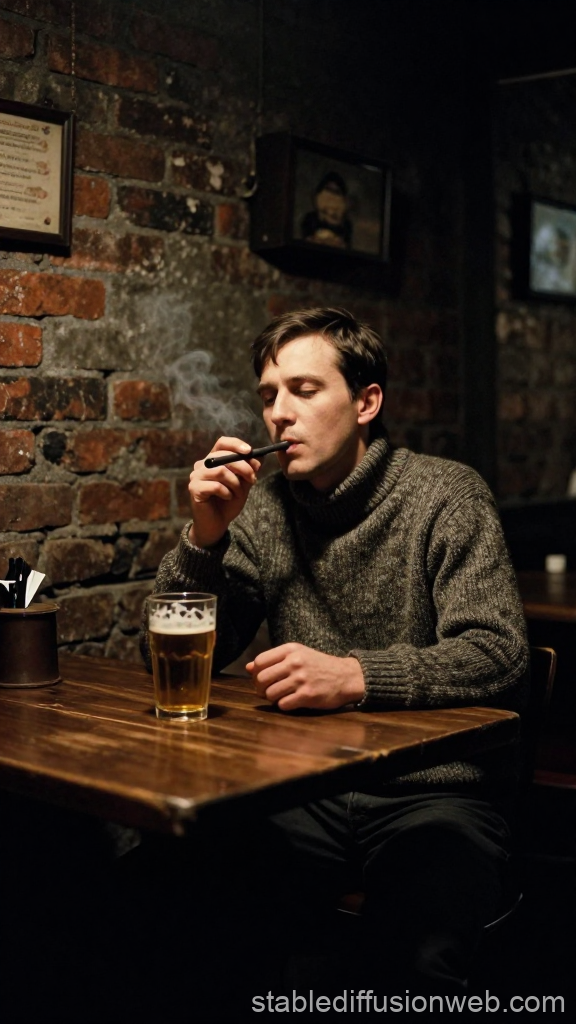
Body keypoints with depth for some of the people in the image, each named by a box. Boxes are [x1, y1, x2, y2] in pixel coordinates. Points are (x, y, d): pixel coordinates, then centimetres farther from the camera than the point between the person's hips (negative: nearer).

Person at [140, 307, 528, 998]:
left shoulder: (446, 495, -4)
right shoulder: (264, 510, 9)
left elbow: (496, 654, -15)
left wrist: (353, 676, -30)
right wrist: (205, 535, -8)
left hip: (434, 792, -4)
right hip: (306, 795, 4)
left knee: (413, 961, -32)